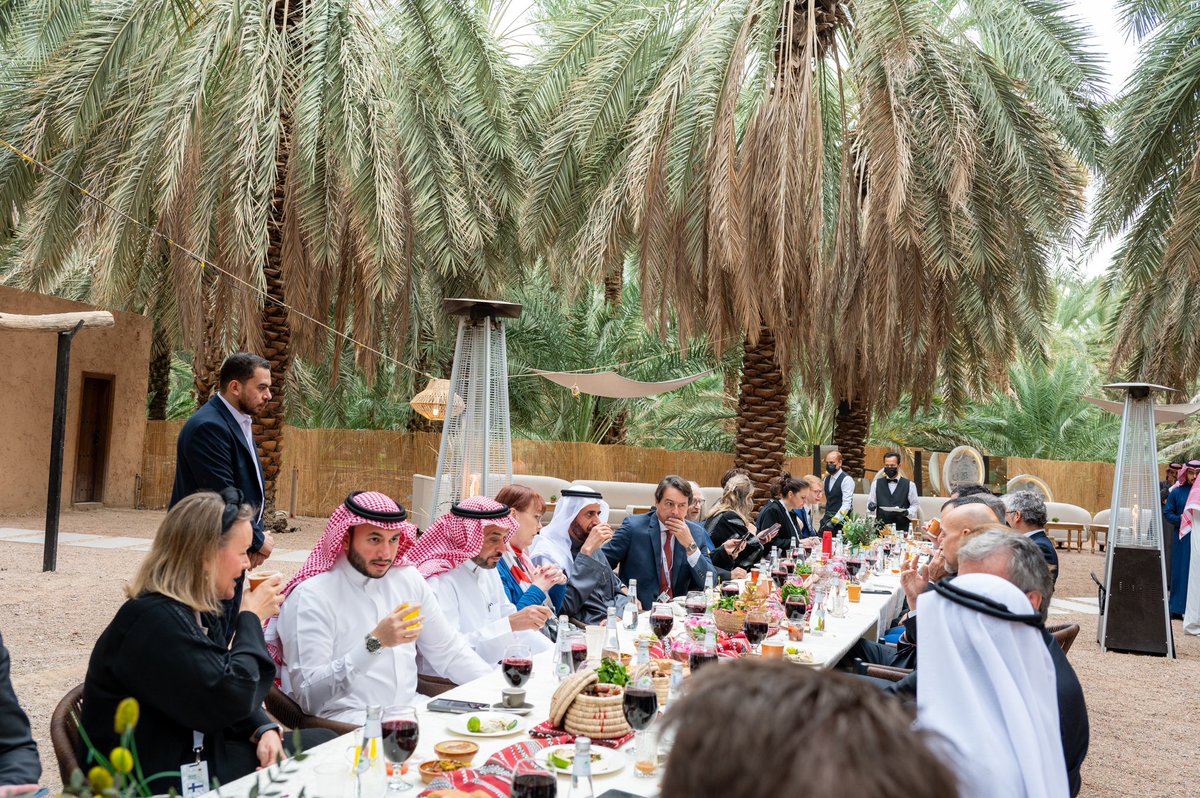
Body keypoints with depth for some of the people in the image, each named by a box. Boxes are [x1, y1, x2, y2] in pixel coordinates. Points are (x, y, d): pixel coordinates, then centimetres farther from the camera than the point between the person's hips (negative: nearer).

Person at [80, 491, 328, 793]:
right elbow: (230, 698, -25)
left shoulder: (199, 612, 7)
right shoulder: (154, 621, -23)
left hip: (199, 756, 8)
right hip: (159, 781, -8)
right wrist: (251, 618, -13)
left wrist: (265, 730, -7)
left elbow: (235, 697, 13)